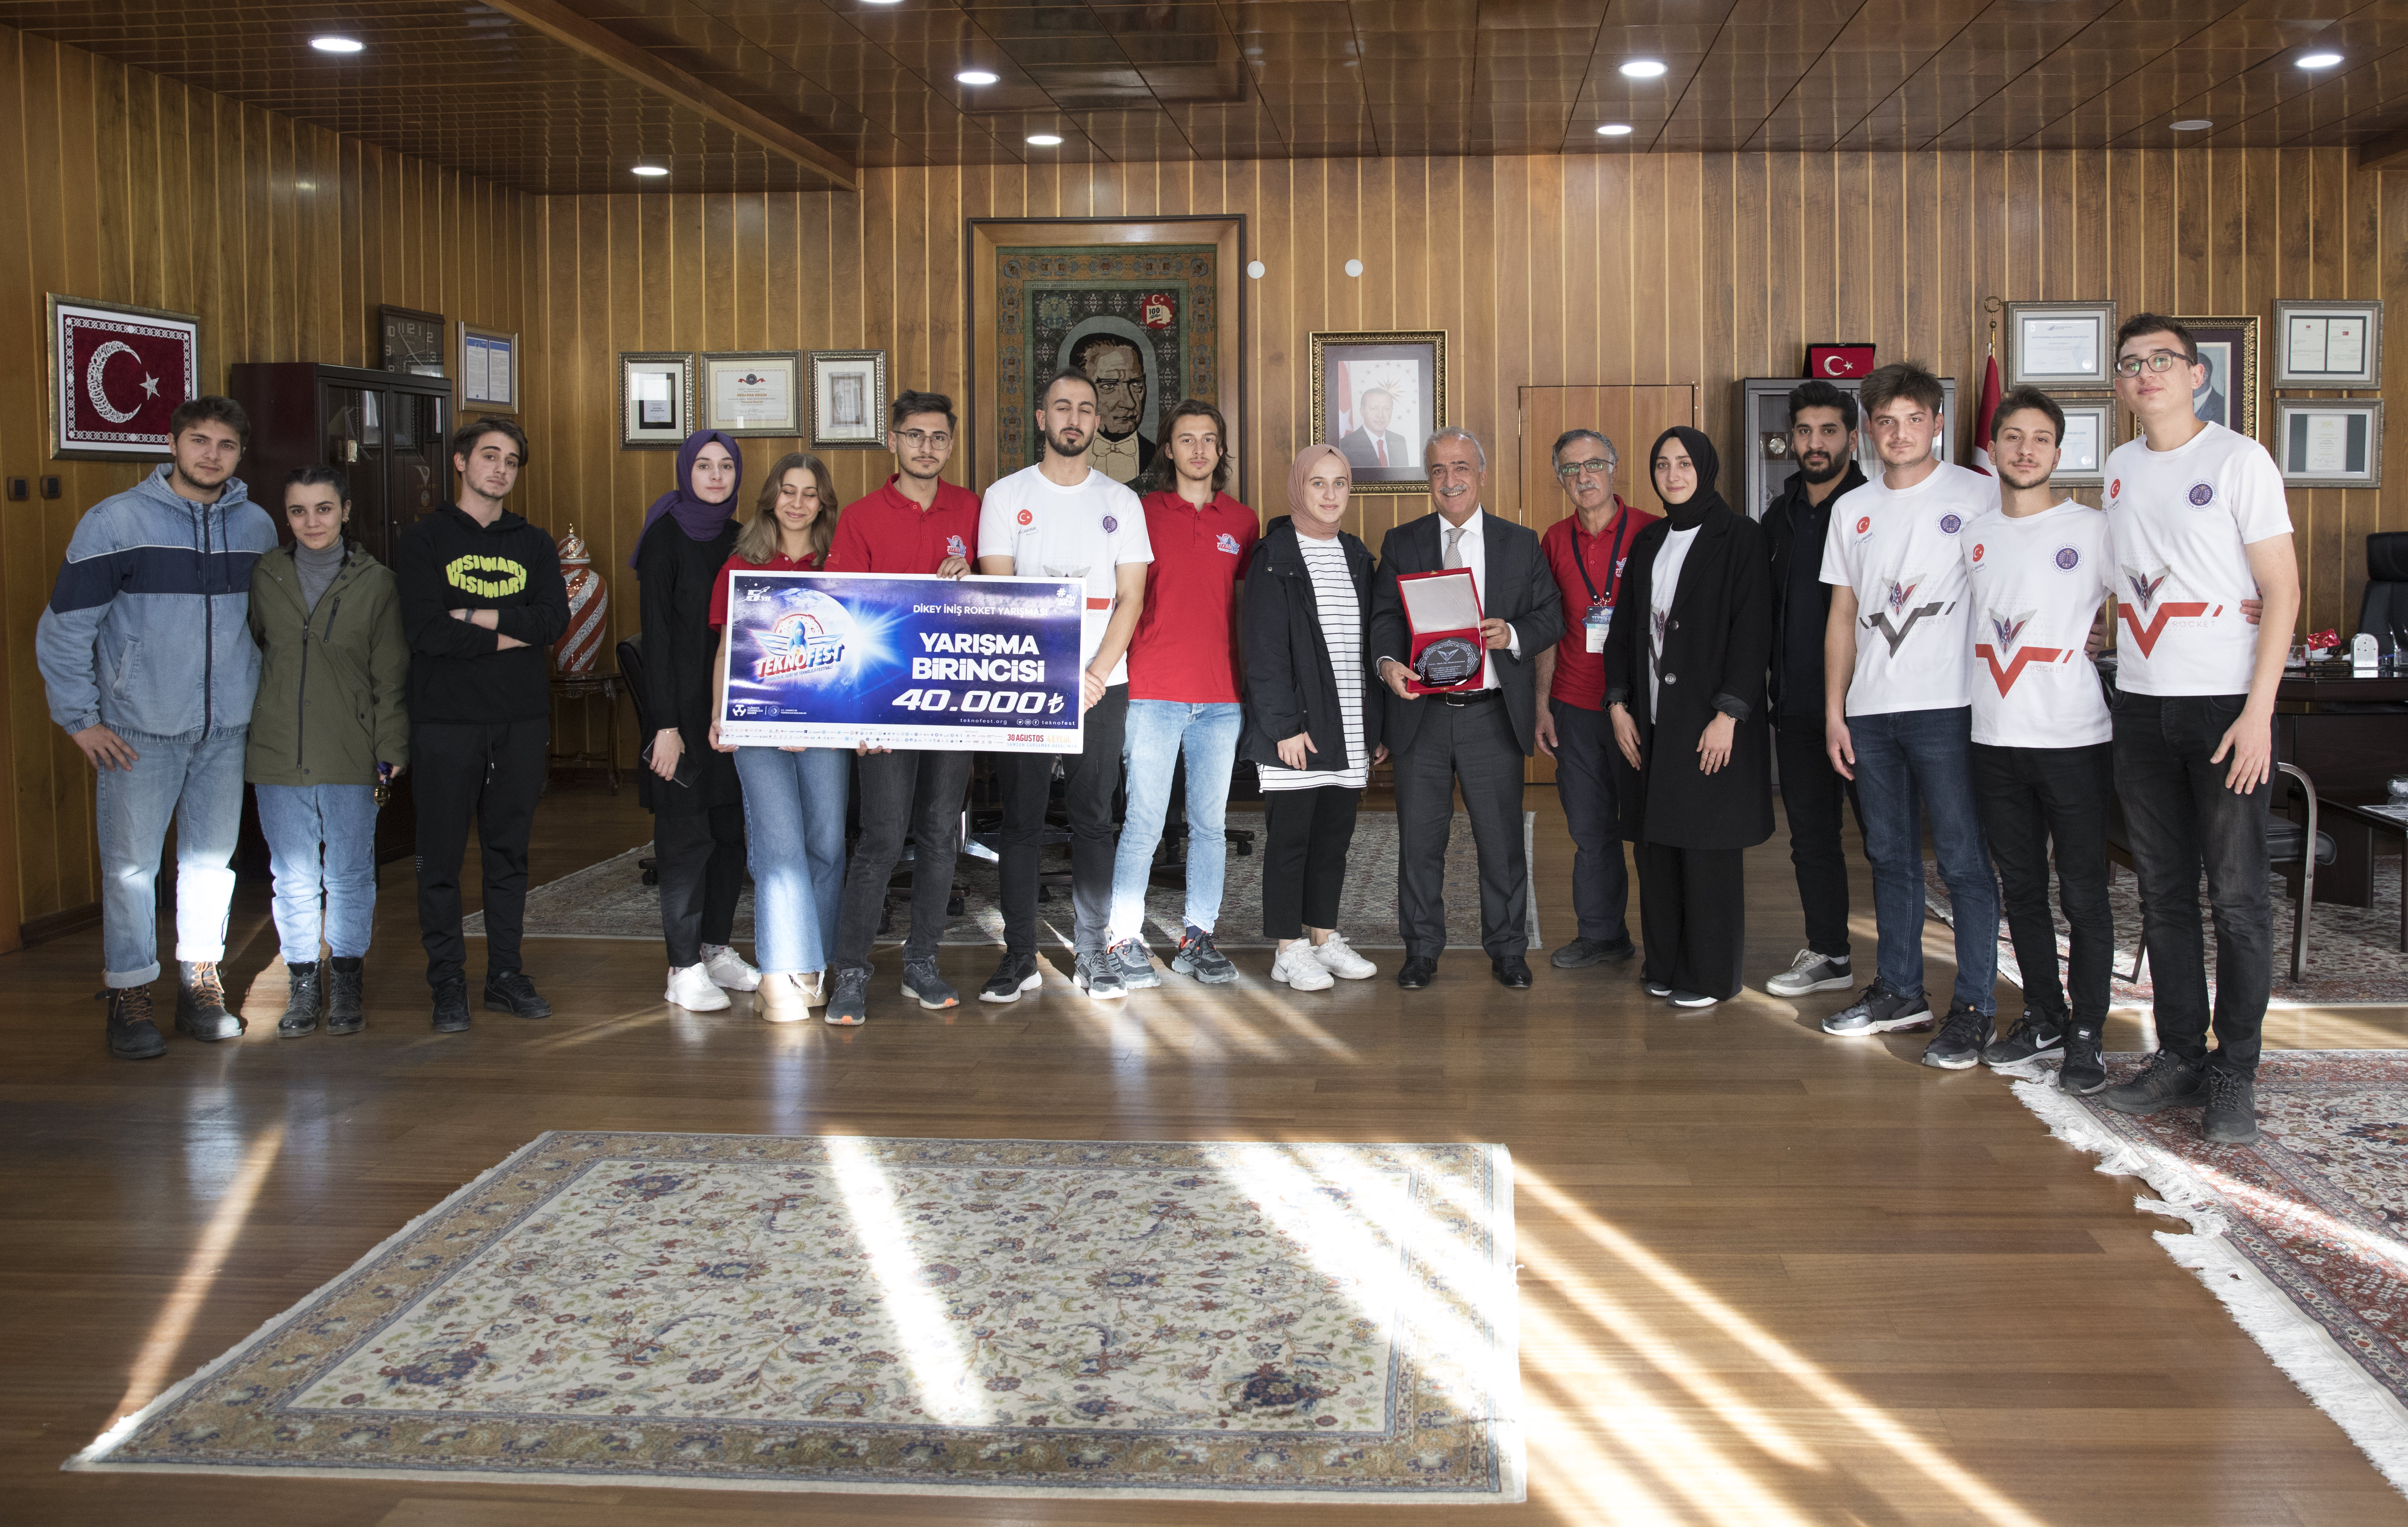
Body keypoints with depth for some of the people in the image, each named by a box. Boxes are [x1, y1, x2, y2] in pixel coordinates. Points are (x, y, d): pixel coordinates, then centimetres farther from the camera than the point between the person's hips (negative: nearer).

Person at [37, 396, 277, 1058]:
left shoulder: (257, 527, 6)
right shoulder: (115, 521, -6)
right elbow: (63, 629, -4)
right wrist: (80, 718, -6)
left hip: (227, 729, 3)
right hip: (140, 730, -3)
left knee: (212, 857, 9)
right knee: (131, 863, 1)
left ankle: (200, 983, 21)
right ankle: (129, 995, 11)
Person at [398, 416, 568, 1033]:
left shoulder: (534, 544, 13)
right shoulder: (424, 540, 3)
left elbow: (554, 619, -4)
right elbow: (426, 630, -11)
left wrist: (474, 617, -12)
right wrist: (510, 635, -8)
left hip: (521, 720, 3)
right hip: (447, 720, -3)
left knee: (510, 852, 9)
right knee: (441, 855, 0)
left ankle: (506, 975, 17)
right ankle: (448, 982, 9)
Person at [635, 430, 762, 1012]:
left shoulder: (738, 539, 11)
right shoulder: (666, 537, -7)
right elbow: (656, 632, -12)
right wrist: (665, 724, -16)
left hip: (732, 704, 6)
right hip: (682, 706, -6)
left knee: (731, 828, 10)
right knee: (686, 833, -3)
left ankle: (717, 948, 23)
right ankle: (684, 969, 4)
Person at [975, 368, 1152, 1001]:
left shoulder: (1121, 502, 9)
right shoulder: (1007, 496, 5)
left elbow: (1130, 599, 3)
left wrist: (1095, 675, -10)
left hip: (1102, 684, 1)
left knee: (1094, 819, 3)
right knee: (1021, 821, 1)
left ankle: (1093, 956, 10)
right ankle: (1020, 956, 9)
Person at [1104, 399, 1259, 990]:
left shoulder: (1243, 521, 11)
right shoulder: (1141, 513, 3)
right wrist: (1117, 669, -2)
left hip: (1222, 696, 3)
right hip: (1154, 692, -3)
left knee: (1209, 823, 7)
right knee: (1143, 822, -4)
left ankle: (1198, 937, 16)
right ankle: (1125, 940, 4)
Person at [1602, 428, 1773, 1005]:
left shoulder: (1739, 537, -4)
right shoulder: (1649, 541, 14)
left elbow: (1752, 631, -10)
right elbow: (1624, 628, 15)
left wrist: (1728, 714, -16)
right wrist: (1618, 703, 5)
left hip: (1710, 719, -6)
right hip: (1651, 719, 6)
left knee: (1707, 847, -2)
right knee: (1656, 843, 7)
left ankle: (1711, 974, 8)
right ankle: (1665, 963, 19)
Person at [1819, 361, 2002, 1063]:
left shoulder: (1979, 496, -1)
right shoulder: (1853, 509, 13)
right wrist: (1834, 711, 10)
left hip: (1948, 707, -5)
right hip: (1869, 711, 5)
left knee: (1963, 859, -4)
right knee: (1890, 855, 13)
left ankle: (1974, 1007, 2)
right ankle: (1899, 992, 23)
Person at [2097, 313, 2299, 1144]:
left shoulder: (2239, 460, -5)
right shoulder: (2120, 468, 12)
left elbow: (2282, 592, -8)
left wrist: (2257, 711, -15)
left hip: (2226, 703, -5)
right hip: (2141, 704, 6)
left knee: (2237, 896, -2)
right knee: (2164, 894, 10)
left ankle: (2234, 1076, 7)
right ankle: (2179, 1057, 19)